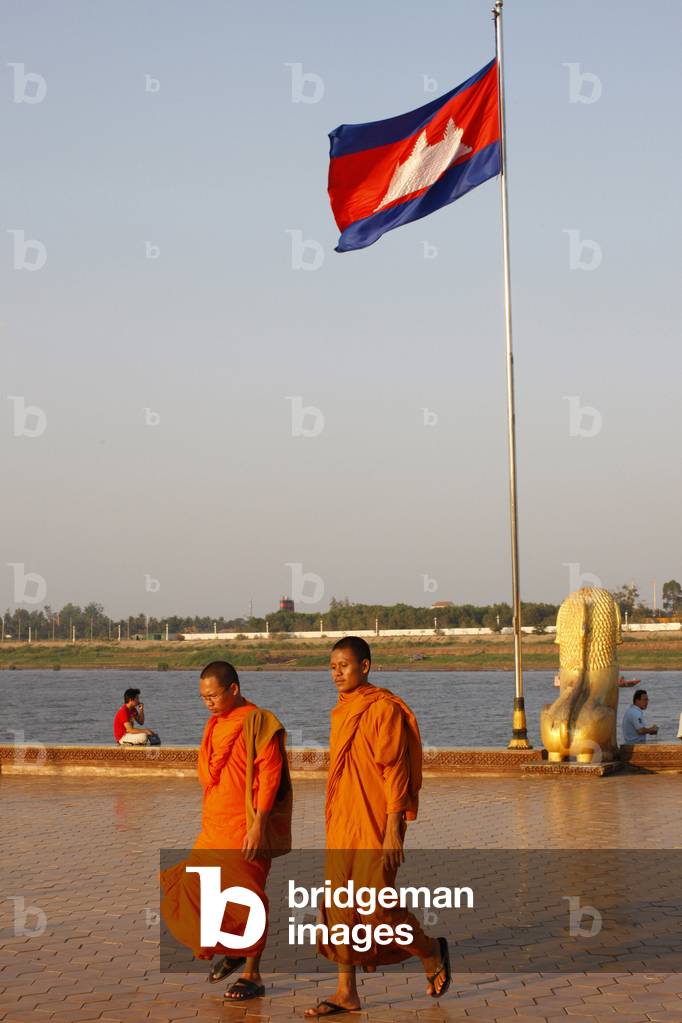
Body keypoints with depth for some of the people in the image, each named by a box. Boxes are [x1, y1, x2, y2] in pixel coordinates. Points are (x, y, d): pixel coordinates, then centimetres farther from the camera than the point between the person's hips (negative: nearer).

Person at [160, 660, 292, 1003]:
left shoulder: (258, 723, -12)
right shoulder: (215, 725, 12)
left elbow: (269, 777, -16)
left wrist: (257, 825, -21)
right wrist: (208, 819, 18)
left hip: (246, 830, -8)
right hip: (214, 828, 8)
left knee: (245, 898, -3)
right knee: (196, 889, 7)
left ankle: (252, 974, 7)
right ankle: (231, 951, 27)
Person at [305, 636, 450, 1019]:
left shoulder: (384, 710, -12)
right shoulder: (343, 712, 13)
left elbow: (395, 772, -15)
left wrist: (392, 831, -19)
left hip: (375, 827, -8)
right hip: (341, 827, 8)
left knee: (375, 906, -5)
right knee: (339, 907, 5)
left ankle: (432, 951, 20)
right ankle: (346, 993, 11)